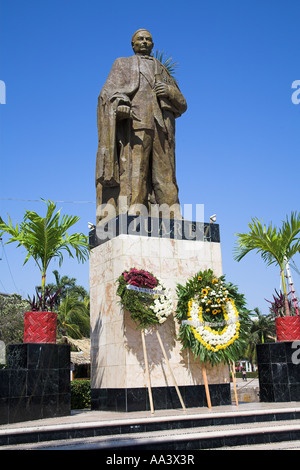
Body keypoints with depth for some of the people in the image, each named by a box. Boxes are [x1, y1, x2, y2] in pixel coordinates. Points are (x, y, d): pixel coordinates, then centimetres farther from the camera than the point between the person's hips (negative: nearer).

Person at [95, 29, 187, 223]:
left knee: (165, 172, -10)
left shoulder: (163, 71, 32)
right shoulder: (123, 64, 25)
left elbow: (182, 105, 24)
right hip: (135, 121, -2)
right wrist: (120, 104, -18)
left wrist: (170, 92, 1)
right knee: (134, 168, -18)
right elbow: (110, 90, 5)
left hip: (162, 125, 3)